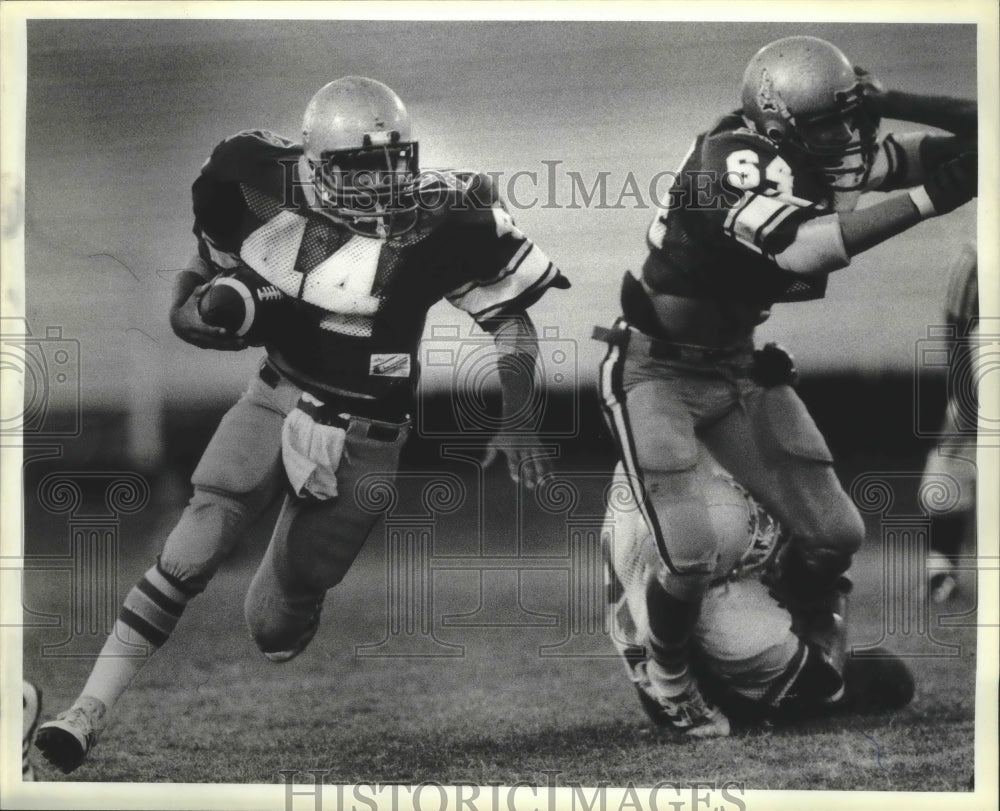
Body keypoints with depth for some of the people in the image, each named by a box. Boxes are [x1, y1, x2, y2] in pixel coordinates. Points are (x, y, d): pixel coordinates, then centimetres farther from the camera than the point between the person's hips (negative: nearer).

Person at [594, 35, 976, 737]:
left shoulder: (835, 155, -8)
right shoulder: (731, 158, -29)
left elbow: (971, 132, -5)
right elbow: (802, 248, -45)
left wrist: (884, 101, -23)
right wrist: (926, 198, -44)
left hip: (739, 366, 7)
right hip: (657, 369, -7)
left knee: (835, 535, 2)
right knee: (692, 556, -15)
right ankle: (670, 676, 16)